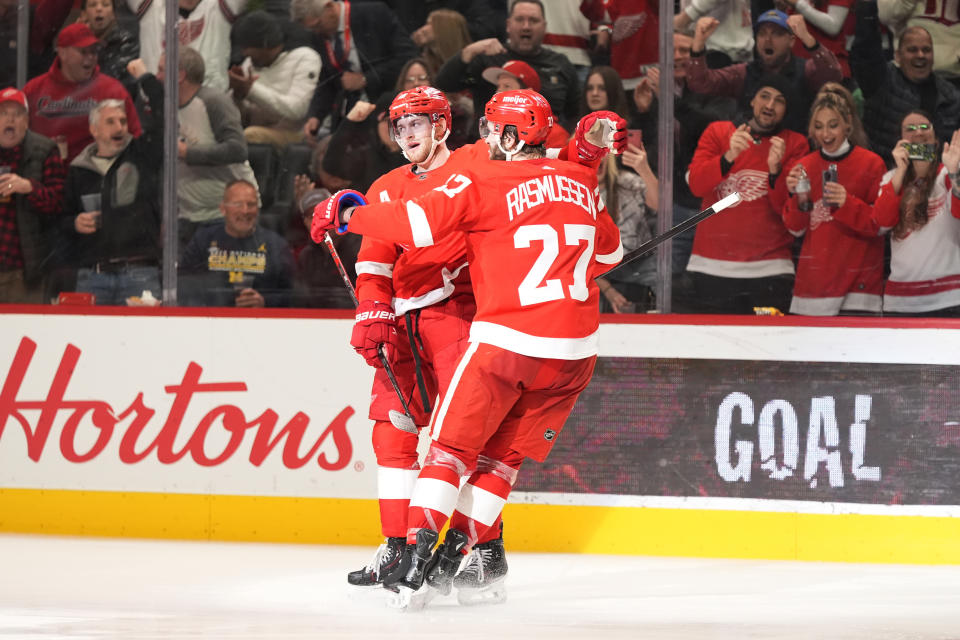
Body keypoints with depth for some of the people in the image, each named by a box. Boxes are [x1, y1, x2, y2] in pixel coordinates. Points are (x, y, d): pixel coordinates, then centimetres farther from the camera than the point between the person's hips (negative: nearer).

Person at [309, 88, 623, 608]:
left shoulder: (483, 182, -7)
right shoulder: (582, 184, 10)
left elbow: (417, 222, -17)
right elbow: (609, 252, 24)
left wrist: (347, 214, -4)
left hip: (507, 339, -5)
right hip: (575, 350, 5)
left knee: (452, 445, 5)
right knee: (504, 455, 14)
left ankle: (418, 549, -7)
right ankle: (453, 553, 10)